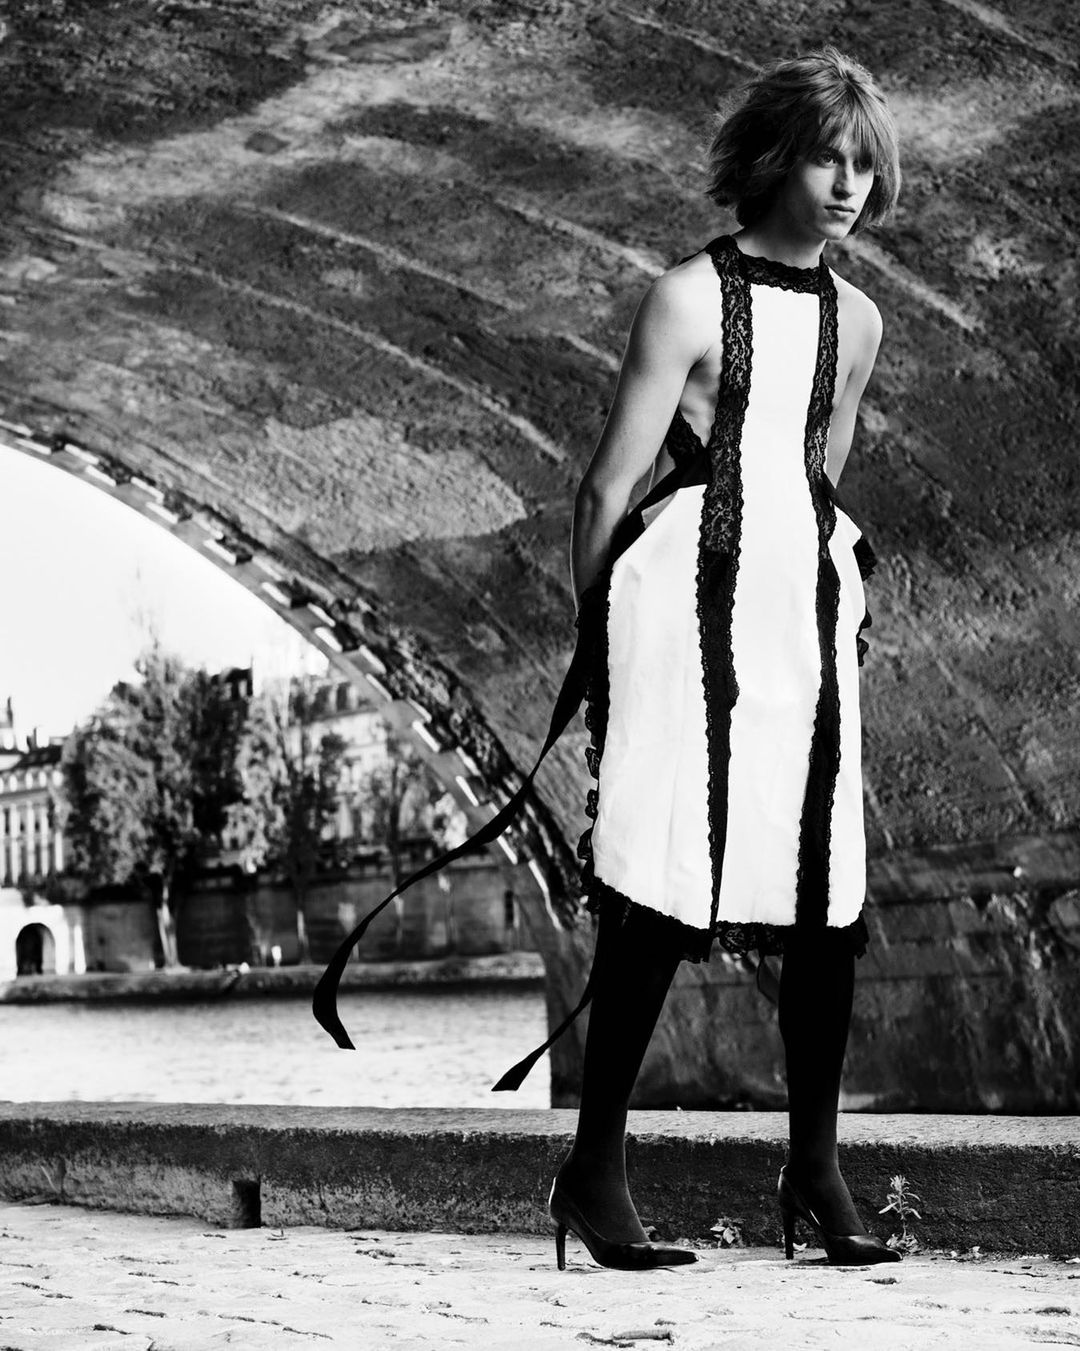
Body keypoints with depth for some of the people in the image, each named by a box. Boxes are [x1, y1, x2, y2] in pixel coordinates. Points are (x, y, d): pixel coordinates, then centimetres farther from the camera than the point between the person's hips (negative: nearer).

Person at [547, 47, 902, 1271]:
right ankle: (593, 1172, 1)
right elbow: (608, 487, -3)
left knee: (830, 894, 1)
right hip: (690, 604, -6)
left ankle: (815, 1172, 13)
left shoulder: (855, 320, 15)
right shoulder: (690, 299, -4)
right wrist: (600, 636, 1)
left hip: (810, 607, 6)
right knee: (659, 892, -9)